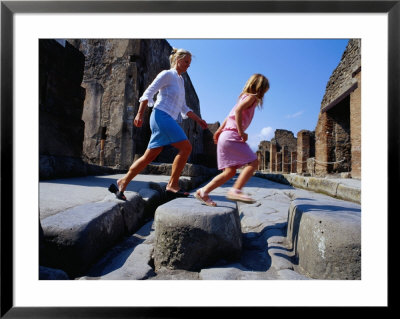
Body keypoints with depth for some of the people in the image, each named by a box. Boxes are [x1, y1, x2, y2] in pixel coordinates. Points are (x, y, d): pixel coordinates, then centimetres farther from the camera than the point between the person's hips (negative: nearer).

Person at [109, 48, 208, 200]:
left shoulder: (181, 80, 26)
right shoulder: (167, 74, 1)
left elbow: (183, 108, 25)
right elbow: (148, 93, -6)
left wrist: (198, 119, 18)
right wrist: (139, 114, -14)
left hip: (169, 120, 8)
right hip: (161, 116, -8)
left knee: (149, 156, 4)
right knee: (186, 147, -15)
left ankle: (122, 183, 11)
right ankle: (172, 185, -10)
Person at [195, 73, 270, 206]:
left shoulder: (244, 97, 27)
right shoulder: (252, 97, -1)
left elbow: (230, 116, 27)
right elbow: (238, 110, -20)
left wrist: (220, 130, 26)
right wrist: (241, 132, -20)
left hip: (225, 136, 9)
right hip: (232, 136, -9)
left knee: (230, 172, 7)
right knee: (253, 162, -11)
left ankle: (203, 192, 6)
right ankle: (236, 190, -19)